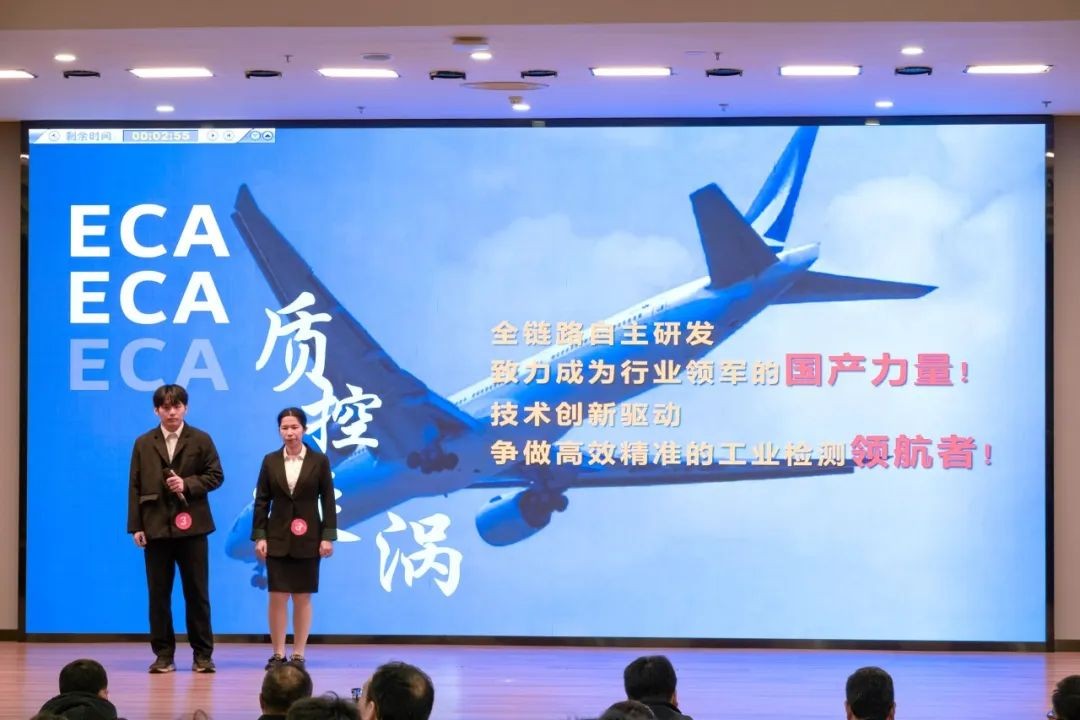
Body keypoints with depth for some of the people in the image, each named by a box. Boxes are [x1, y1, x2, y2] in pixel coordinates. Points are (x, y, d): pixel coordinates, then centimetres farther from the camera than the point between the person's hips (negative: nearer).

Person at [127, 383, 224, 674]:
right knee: (158, 594, 3)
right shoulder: (143, 443, 9)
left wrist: (188, 484, -14)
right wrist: (136, 526, -2)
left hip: (191, 526, -1)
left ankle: (202, 654, 7)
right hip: (156, 527, 1)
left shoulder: (201, 440, 6)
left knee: (197, 593, 1)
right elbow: (135, 486, 6)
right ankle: (163, 655, 8)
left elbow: (215, 475, 3)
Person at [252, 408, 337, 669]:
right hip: (278, 538, 1)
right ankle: (278, 653, 6)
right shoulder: (270, 461, 3)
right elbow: (261, 500, 4)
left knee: (303, 598, 4)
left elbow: (328, 500, 0)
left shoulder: (319, 461, 0)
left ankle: (298, 653, 10)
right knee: (277, 597, -1)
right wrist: (259, 536, -3)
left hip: (307, 539, -1)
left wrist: (328, 537, -6)